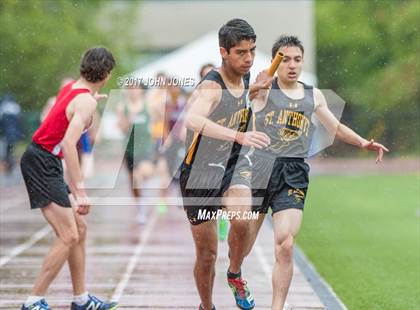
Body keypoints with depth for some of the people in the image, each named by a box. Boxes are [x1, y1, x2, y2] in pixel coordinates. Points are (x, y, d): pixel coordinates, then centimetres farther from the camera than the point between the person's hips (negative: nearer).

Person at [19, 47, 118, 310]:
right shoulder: (86, 101, -19)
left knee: (79, 229, 14)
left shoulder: (71, 87, 8)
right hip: (41, 163, -10)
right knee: (68, 236, -13)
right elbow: (68, 143, -30)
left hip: (47, 163, 10)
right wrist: (80, 190, -33)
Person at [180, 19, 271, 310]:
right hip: (200, 172, -4)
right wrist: (238, 136, -58)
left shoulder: (246, 78, -2)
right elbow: (192, 120, -49)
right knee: (207, 254, 5)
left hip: (233, 164, 4)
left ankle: (235, 275, 2)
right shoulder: (211, 87, -25)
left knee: (241, 221, -26)